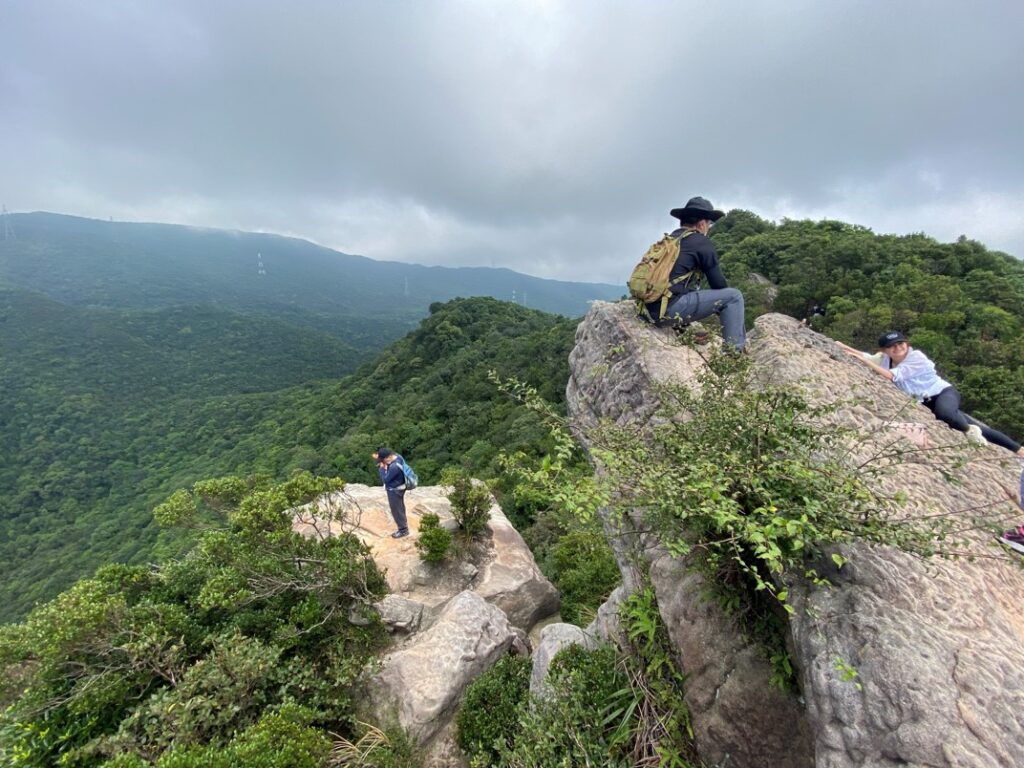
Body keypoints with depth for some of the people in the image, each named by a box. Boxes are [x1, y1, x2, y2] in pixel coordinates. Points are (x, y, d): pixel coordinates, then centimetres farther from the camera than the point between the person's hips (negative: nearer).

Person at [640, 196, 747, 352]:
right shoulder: (703, 242, 1)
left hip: (648, 309, 8)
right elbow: (719, 284, 6)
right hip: (669, 309, -8)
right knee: (733, 296, 3)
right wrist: (722, 306, 27)